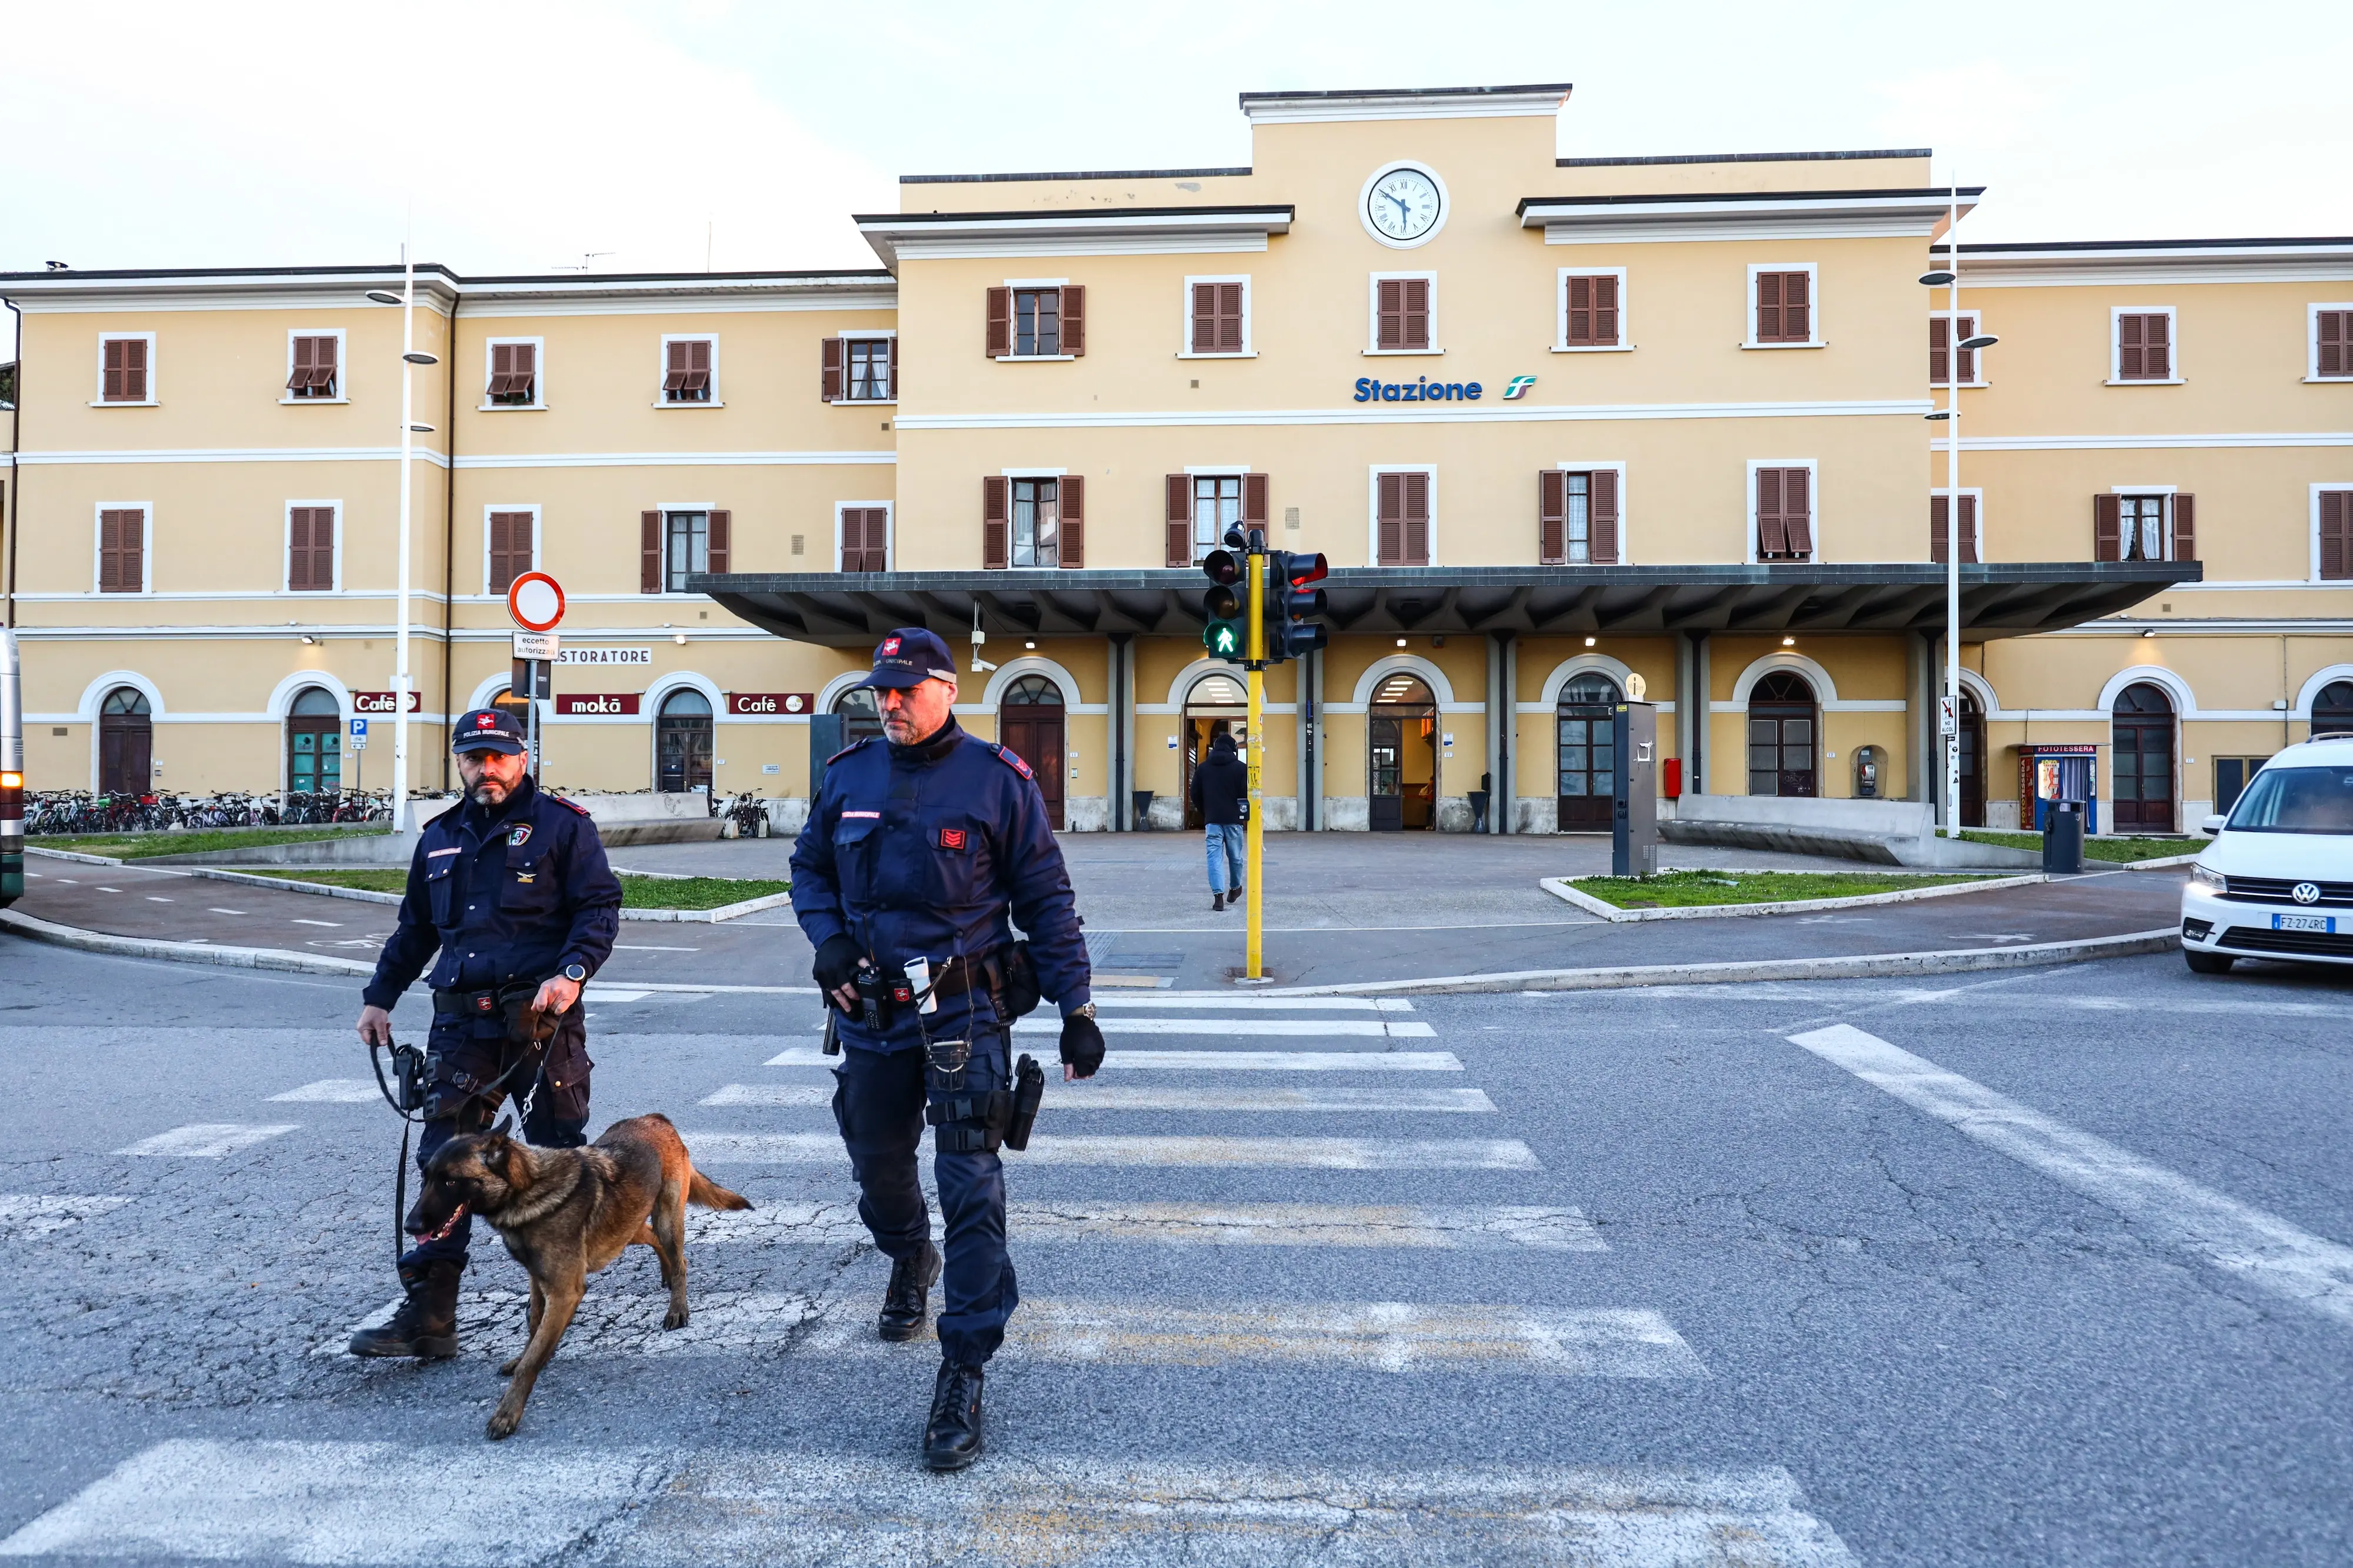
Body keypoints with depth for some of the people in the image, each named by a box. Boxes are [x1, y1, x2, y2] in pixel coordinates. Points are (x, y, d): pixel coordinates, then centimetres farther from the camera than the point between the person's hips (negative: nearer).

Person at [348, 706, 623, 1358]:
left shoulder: (562, 825, 0)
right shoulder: (440, 837, 17)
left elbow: (600, 908, -6)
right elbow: (415, 929, 27)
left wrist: (572, 972, -21)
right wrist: (379, 997, 20)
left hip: (543, 1020, -4)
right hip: (462, 1022, 4)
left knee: (558, 1157, 7)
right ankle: (427, 1314, 1)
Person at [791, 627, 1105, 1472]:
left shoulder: (997, 779, -7)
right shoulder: (848, 775, 5)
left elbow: (1046, 898, -4)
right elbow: (810, 866, 17)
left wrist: (1076, 1007, -6)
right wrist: (829, 937, -3)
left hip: (965, 1009, -4)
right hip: (871, 1009, 5)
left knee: (970, 1188, -6)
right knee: (877, 1164, 20)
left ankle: (963, 1374, 3)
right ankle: (910, 1262, 53)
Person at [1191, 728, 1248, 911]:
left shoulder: (1203, 768, 6)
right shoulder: (1241, 768, -2)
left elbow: (1195, 795, 8)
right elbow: (1247, 794, -6)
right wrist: (1245, 815, 8)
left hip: (1212, 820, 1)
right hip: (1234, 820, -1)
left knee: (1215, 857, -2)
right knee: (1235, 856, 16)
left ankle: (1218, 895, -14)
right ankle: (1235, 889, 33)